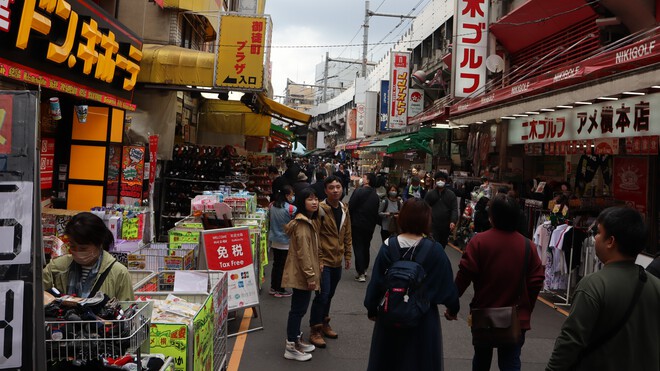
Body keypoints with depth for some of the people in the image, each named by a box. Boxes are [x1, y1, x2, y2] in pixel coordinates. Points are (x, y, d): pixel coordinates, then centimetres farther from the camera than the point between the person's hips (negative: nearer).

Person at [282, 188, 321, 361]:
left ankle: (296, 339, 31)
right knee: (298, 308, -3)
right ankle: (291, 347, 6)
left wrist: (313, 272, 23)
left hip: (302, 273, 10)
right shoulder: (302, 224, -20)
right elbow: (303, 252, -24)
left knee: (300, 308, 18)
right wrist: (310, 276, -22)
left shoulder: (309, 221, 13)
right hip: (302, 274, -10)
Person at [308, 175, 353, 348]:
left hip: (337, 261, 6)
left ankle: (324, 324, 33)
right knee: (322, 295, -5)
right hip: (324, 261, -6)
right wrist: (318, 259, -17)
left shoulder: (344, 209, 7)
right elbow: (314, 236, -15)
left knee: (329, 295, 17)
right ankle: (315, 331, 7)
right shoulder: (320, 209, -14)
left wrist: (347, 256, 14)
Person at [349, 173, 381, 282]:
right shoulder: (375, 195, 4)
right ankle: (364, 269, 30)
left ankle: (361, 273, -5)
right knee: (366, 247, 19)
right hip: (370, 226, 5)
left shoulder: (358, 191, -15)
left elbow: (350, 207, -15)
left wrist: (350, 220, 1)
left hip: (357, 224, -5)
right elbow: (376, 212, 8)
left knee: (358, 248, -1)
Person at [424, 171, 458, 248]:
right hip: (433, 225, -2)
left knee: (442, 246, 14)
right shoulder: (430, 194, 6)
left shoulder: (451, 195, 6)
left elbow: (454, 209, -1)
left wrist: (453, 221, -16)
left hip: (446, 226, 2)